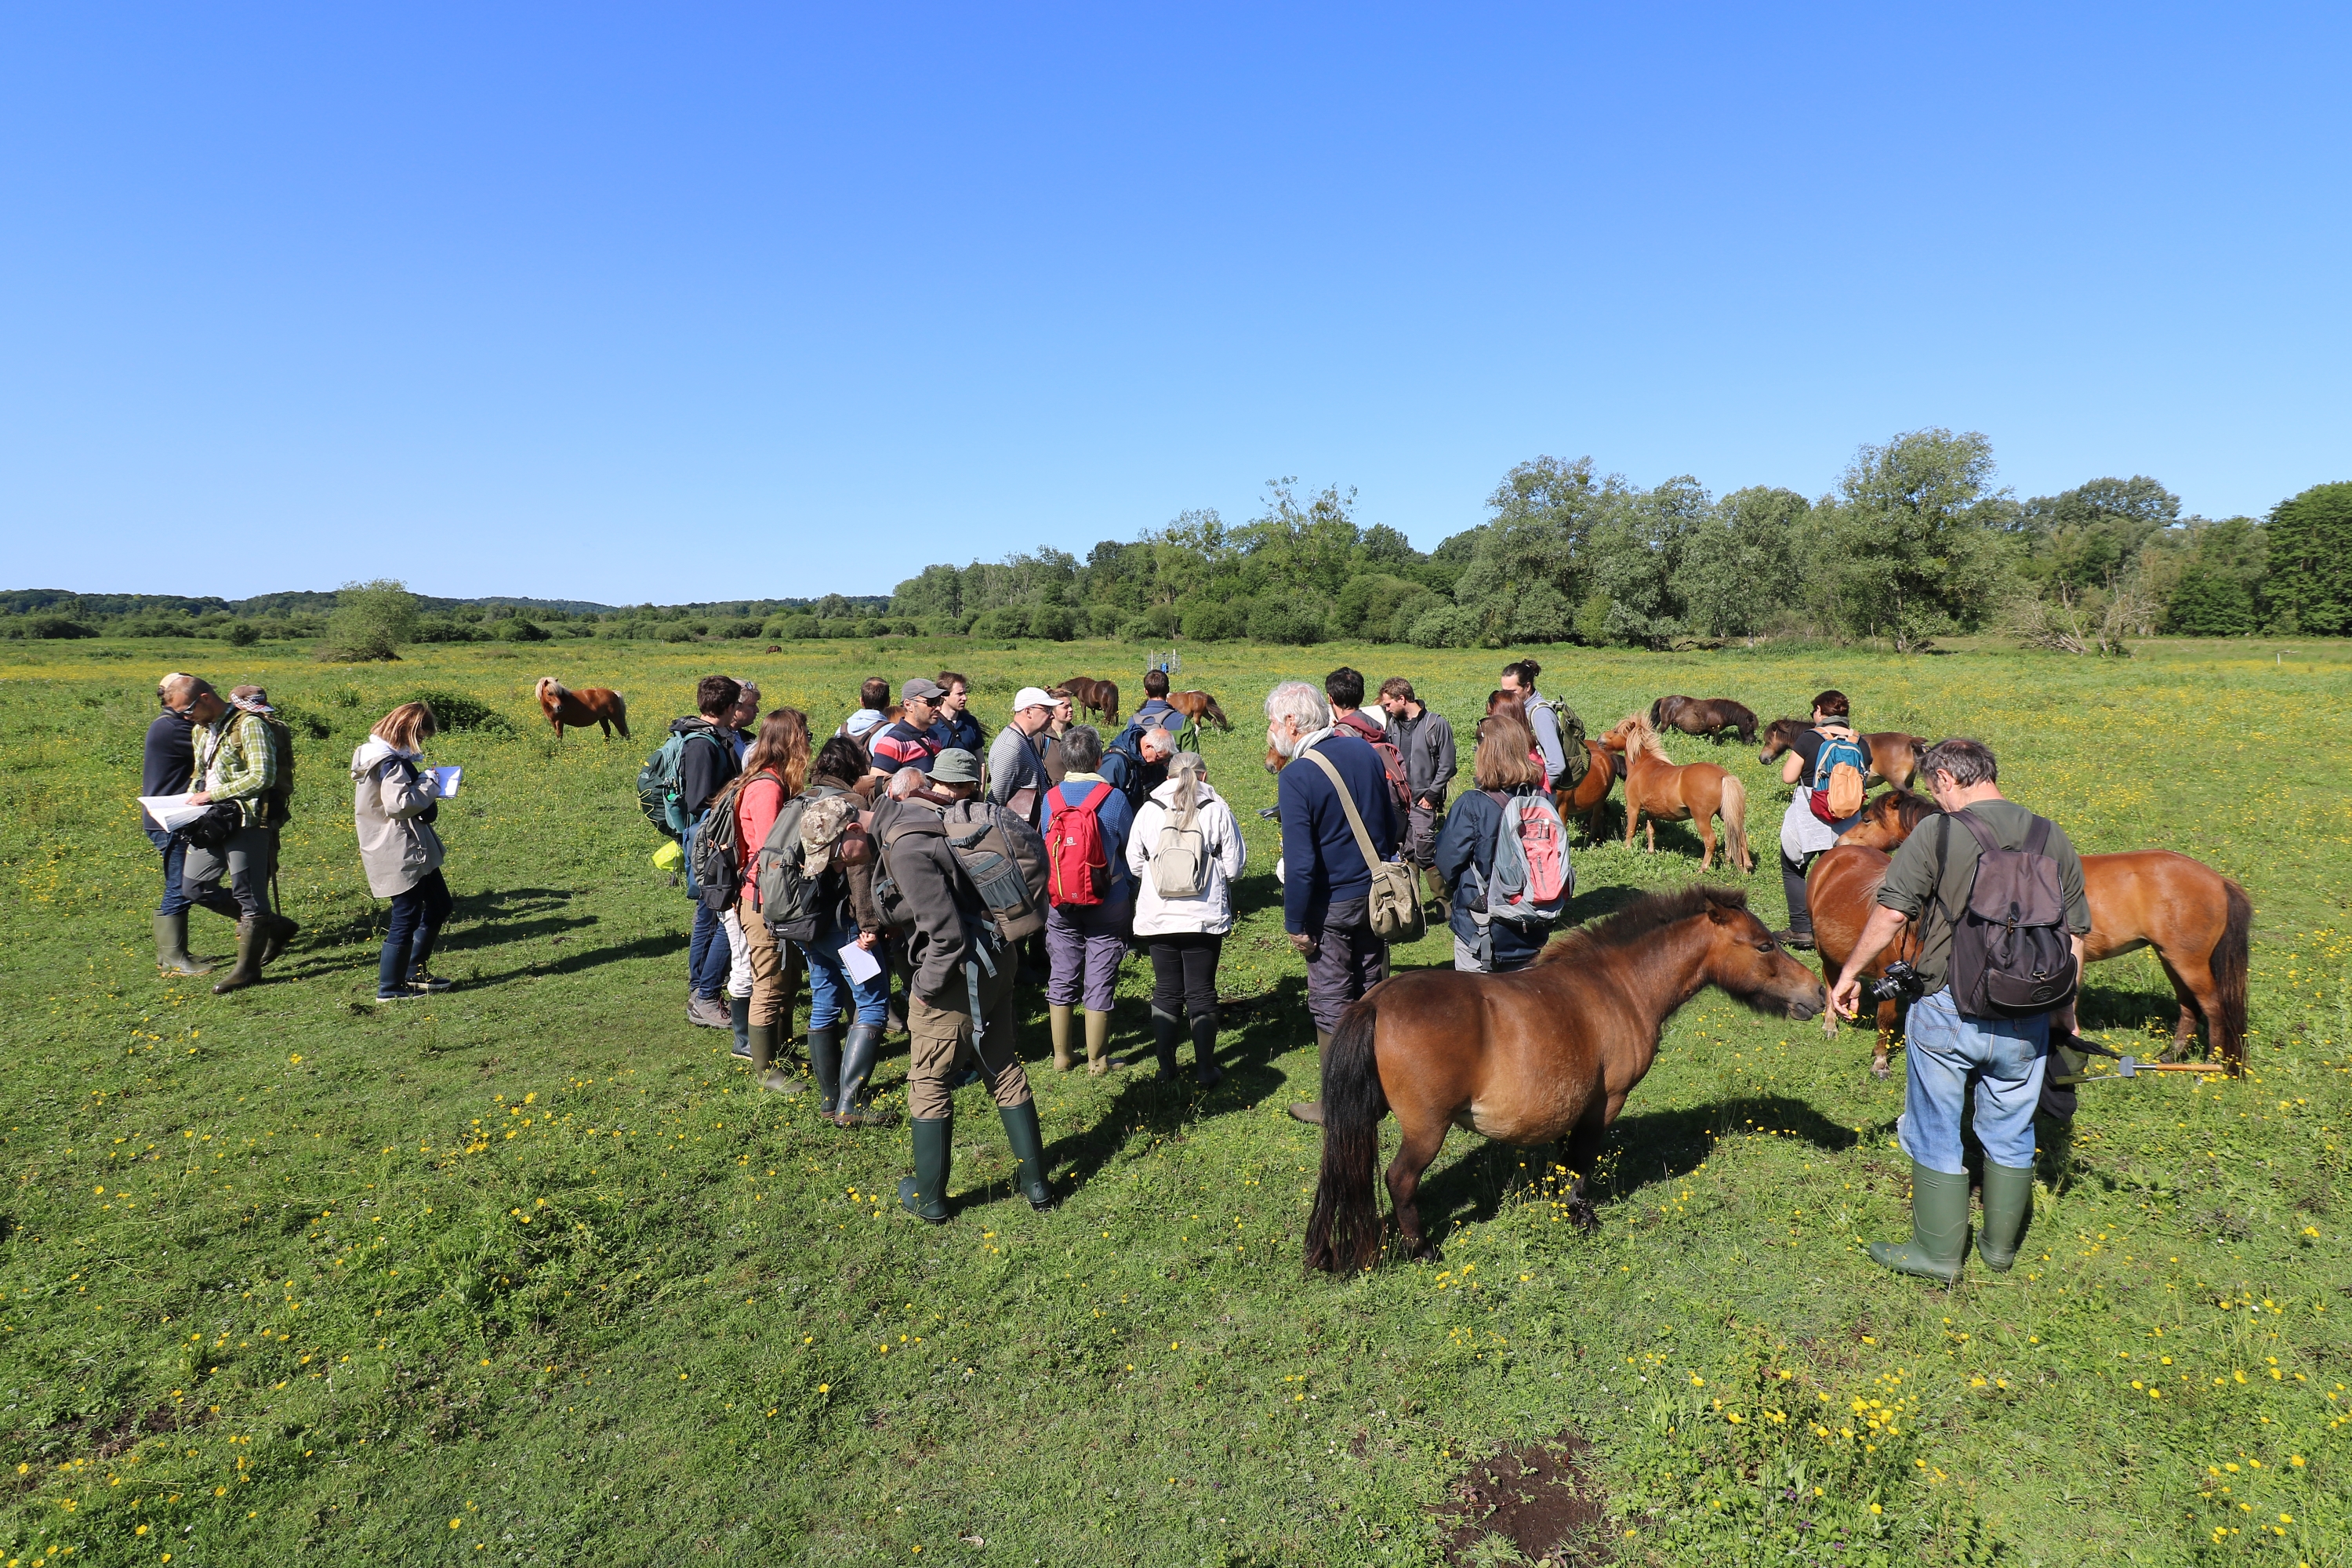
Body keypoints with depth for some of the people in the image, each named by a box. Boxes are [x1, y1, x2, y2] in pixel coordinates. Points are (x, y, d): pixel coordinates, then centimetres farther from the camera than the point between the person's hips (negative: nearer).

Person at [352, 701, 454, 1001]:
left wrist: (420, 781, 4)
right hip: (400, 854, -11)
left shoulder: (392, 757, 12)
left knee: (438, 906, 20)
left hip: (412, 849, 11)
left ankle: (415, 972, 29)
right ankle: (390, 988, 9)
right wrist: (427, 787, -15)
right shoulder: (389, 762, -19)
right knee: (406, 918, -2)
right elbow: (398, 804, -28)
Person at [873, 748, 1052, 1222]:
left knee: (928, 1084, 11)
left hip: (956, 974, -7)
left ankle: (927, 1198, 24)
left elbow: (946, 933, -23)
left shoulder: (908, 843, -18)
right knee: (1005, 1070, 19)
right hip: (999, 961, 7)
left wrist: (926, 986, -11)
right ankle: (1035, 1182, 28)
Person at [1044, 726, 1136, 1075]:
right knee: (1099, 983, 6)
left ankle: (1061, 1056, 23)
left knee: (1061, 979, 14)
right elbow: (1131, 849, -2)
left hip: (1060, 904, 3)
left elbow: (1045, 850, 7)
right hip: (1108, 903, -2)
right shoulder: (1114, 798, -11)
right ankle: (1097, 1061, 15)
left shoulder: (1051, 799, -4)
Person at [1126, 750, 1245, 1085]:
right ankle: (1205, 1070, 14)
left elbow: (1134, 864, 4)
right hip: (1205, 917, -1)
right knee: (1202, 993, 8)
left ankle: (1166, 1067, 19)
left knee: (1165, 991, 13)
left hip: (1157, 917, 2)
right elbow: (1234, 865, -5)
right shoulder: (1217, 809, -6)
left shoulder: (1148, 810, -1)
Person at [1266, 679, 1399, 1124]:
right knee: (1373, 991, 19)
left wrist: (1295, 924, -14)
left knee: (1331, 1003, 7)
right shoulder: (1364, 751, 0)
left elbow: (1301, 862, -24)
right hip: (1376, 897, 7)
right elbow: (1391, 825, 11)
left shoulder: (1296, 775, -21)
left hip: (1330, 907, -7)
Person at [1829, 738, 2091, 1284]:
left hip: (1947, 1011, -5)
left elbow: (1890, 916, -14)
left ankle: (1939, 1252, 21)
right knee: (2011, 1133, 20)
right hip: (2027, 1019, 5)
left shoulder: (1936, 835, -12)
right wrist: (2065, 1012, 18)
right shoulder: (2054, 839, 4)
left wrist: (1849, 974, -1)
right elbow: (2074, 936, 8)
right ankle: (2001, 1245, 35)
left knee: (1936, 1133, 10)